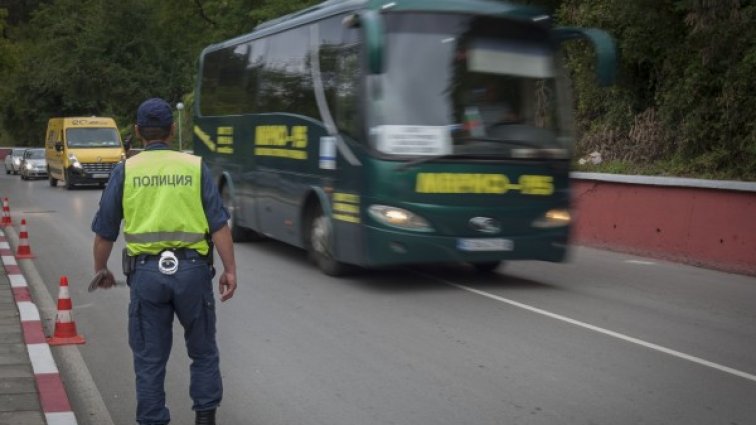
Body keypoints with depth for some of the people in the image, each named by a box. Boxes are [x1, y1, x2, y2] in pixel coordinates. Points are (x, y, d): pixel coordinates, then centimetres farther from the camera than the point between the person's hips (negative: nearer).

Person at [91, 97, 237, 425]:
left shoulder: (125, 170, 5)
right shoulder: (195, 167, 4)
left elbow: (105, 231, 8)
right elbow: (219, 225, -3)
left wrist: (100, 270, 22)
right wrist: (230, 270, 0)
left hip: (146, 271, 0)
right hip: (192, 268, 0)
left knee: (150, 359, 10)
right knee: (202, 351, 17)